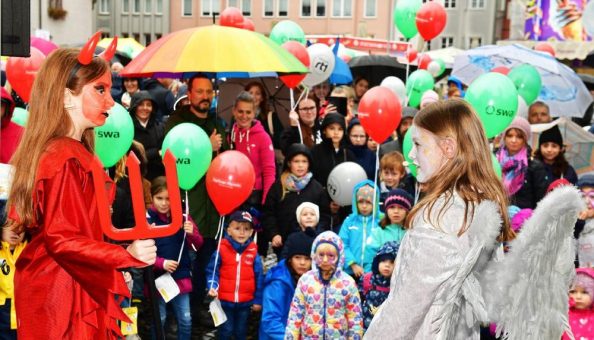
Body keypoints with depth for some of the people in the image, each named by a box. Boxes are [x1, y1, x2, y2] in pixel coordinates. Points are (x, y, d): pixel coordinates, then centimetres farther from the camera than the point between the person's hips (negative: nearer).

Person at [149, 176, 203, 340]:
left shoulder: (182, 216, 0)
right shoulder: (146, 219, -10)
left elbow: (197, 245, 4)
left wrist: (192, 233, -17)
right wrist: (162, 263, -23)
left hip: (181, 276, 3)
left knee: (186, 320, 10)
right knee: (159, 321, 11)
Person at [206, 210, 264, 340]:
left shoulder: (253, 252, -5)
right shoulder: (221, 250, -10)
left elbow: (259, 278, 1)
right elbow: (212, 271, -3)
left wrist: (258, 300, 3)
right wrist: (212, 287, -20)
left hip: (245, 302, 2)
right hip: (225, 300, -2)